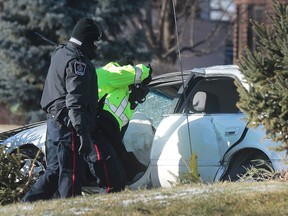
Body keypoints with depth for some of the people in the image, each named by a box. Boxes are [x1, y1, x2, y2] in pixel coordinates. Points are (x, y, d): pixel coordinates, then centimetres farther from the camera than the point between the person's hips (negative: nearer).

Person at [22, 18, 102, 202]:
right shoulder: (77, 62, -15)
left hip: (54, 122, 10)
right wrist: (83, 133, -25)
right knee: (70, 173, -6)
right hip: (68, 125, -10)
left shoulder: (60, 54, 17)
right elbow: (75, 102, -22)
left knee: (54, 171, 14)